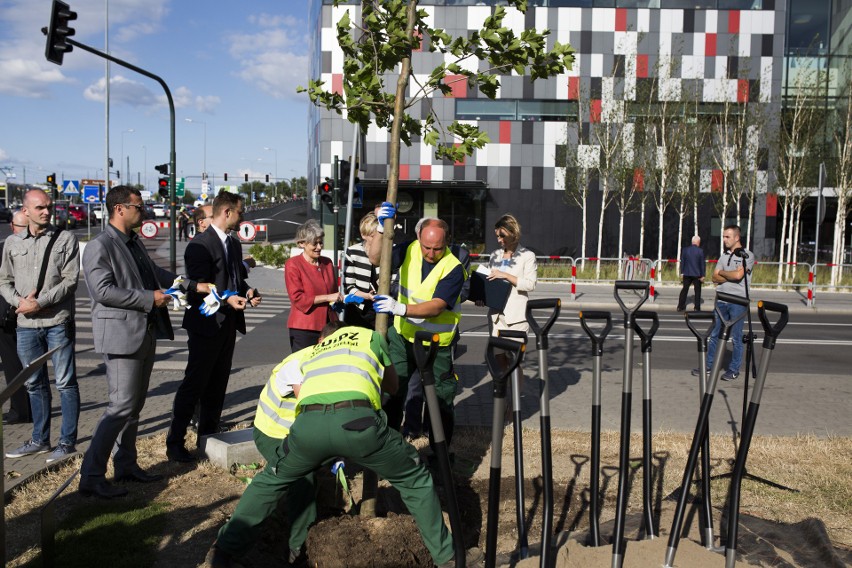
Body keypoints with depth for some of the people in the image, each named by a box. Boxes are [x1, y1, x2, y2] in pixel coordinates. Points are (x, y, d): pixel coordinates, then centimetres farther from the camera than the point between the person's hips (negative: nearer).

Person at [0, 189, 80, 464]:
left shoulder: (66, 239, -2)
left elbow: (70, 280, -8)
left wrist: (40, 303, -15)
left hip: (58, 322, -4)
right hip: (25, 324, 4)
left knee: (65, 382, 0)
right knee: (35, 384, 14)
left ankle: (67, 441, 10)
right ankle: (40, 439, 26)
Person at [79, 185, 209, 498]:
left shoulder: (133, 242, 16)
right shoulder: (99, 246, -12)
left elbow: (155, 273, 25)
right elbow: (104, 290, -21)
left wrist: (195, 286, 19)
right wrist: (150, 298, -19)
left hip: (145, 332, 9)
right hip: (121, 334, -9)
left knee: (135, 404, 15)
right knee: (122, 405, -10)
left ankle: (126, 464, 26)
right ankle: (92, 476, -1)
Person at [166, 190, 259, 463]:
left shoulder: (234, 244, 15)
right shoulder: (200, 245, -13)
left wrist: (248, 292, 2)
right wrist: (226, 300, -27)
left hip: (228, 324, 8)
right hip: (206, 324, -8)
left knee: (217, 385, 15)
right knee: (194, 384, -3)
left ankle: (208, 435, 26)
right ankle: (175, 442, 6)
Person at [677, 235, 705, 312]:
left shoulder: (685, 249, -1)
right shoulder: (700, 251, -10)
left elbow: (682, 262, 3)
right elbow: (702, 264, -7)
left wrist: (682, 272, 11)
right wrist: (702, 275, -1)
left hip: (686, 274, 3)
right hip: (697, 274, -3)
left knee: (684, 289, 12)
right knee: (697, 291, 9)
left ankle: (680, 306, 11)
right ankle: (697, 307, 9)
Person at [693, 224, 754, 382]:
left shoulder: (747, 255, -4)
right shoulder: (724, 256, 13)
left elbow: (738, 275, -18)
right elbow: (715, 278, 7)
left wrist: (722, 273, -2)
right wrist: (730, 276, -10)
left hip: (738, 302, -6)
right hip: (721, 301, 6)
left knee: (736, 337, 3)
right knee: (715, 335, 9)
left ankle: (734, 369, 12)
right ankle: (708, 365, 17)